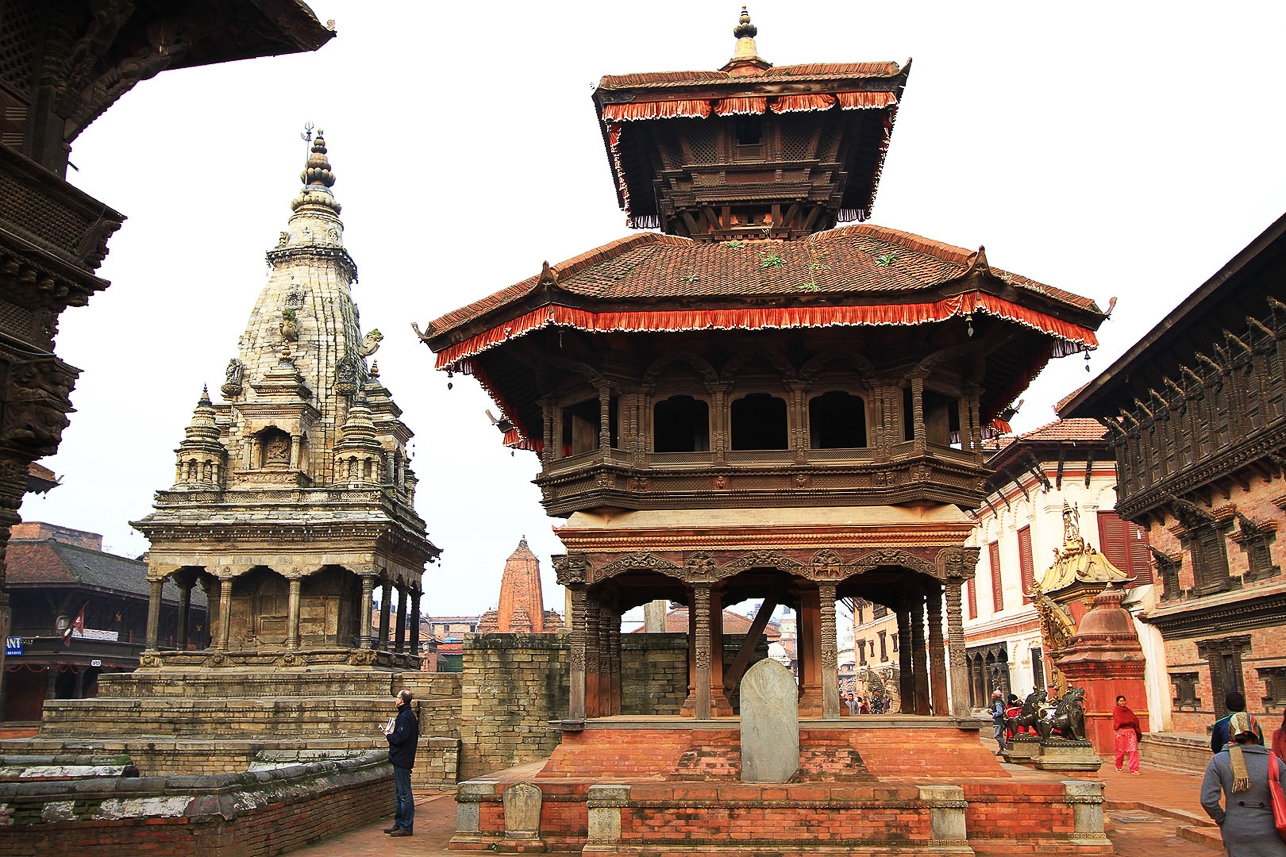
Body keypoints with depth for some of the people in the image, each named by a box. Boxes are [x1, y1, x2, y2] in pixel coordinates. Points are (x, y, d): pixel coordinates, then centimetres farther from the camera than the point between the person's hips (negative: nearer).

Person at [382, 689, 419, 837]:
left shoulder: (405, 717, -17)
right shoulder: (410, 715, 15)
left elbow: (400, 738, -23)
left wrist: (388, 735, -6)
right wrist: (392, 734, 12)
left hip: (401, 760, -11)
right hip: (402, 760, 11)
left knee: (405, 794, -6)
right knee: (399, 794, 16)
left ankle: (406, 827, -2)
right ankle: (399, 824, 23)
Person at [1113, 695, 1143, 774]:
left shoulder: (1128, 710, 18)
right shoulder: (1115, 710, 2)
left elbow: (1135, 719, 12)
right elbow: (1120, 721, -10)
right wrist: (1131, 720, -3)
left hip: (1131, 731, 4)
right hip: (1121, 732, -4)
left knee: (1133, 750, -8)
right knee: (1121, 751, 0)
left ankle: (1134, 769, -9)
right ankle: (1118, 767, 20)